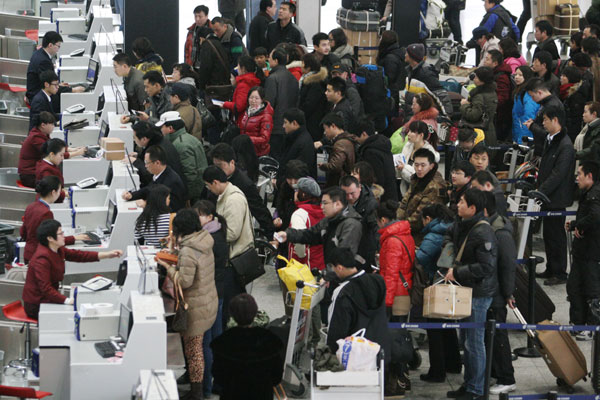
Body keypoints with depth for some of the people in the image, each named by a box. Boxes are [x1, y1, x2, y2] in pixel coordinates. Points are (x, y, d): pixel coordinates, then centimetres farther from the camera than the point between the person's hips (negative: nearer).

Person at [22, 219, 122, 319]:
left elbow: (77, 255, 6)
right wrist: (67, 300, -37)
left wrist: (107, 255, 0)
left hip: (47, 299, 9)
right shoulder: (42, 259, -25)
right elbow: (45, 288, -30)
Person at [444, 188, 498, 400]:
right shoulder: (461, 226, 6)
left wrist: (457, 272, -20)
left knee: (474, 342, -3)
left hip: (479, 293, -10)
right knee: (466, 339, 18)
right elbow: (449, 237, 28)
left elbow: (486, 267, -25)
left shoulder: (483, 233, -22)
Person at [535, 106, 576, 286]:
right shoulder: (549, 140, 10)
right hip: (547, 197, 9)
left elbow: (558, 174, -23)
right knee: (548, 235, 16)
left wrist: (541, 192, -20)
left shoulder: (565, 146, -20)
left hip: (557, 199, -9)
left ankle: (560, 273, 8)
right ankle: (551, 269, 26)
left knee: (556, 235, -1)